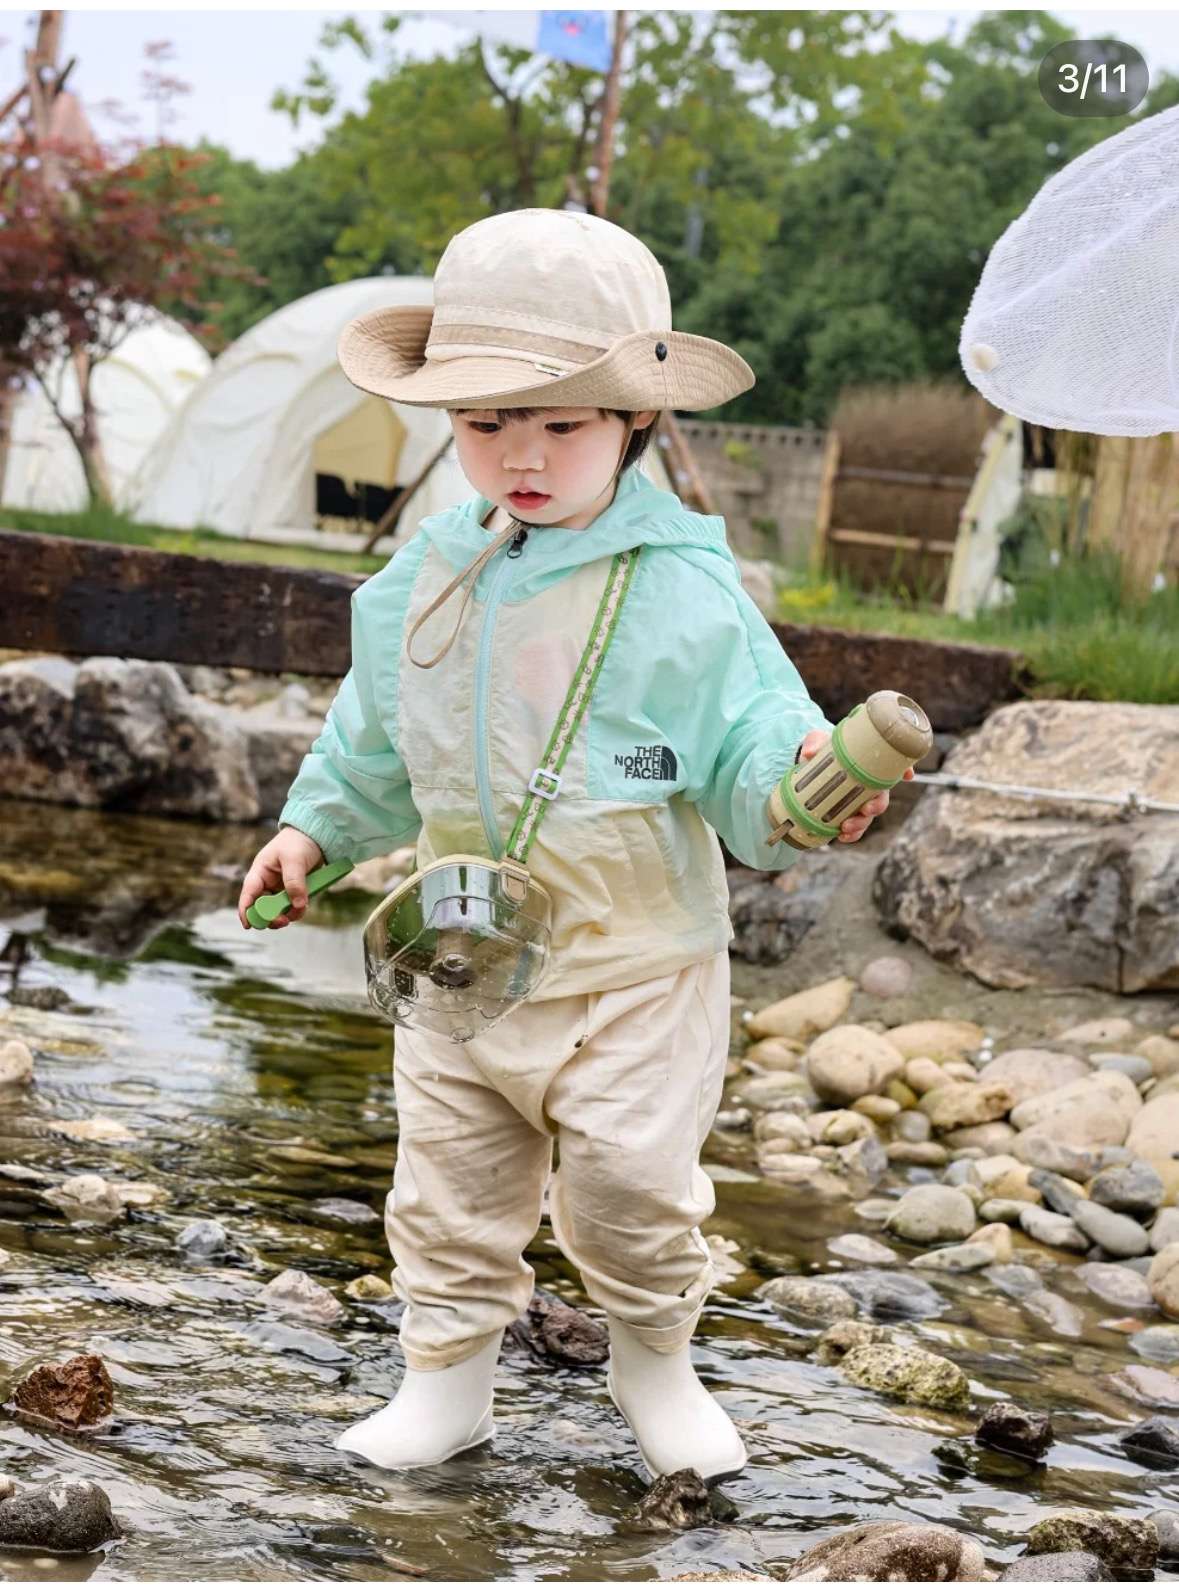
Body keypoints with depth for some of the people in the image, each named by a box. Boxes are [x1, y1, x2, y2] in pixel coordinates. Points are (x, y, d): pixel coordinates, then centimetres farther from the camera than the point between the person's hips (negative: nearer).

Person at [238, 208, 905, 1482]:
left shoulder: (683, 587, -13)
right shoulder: (426, 581, 3)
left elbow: (747, 738, -14)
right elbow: (376, 738, 19)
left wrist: (801, 778, -34)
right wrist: (314, 826, 21)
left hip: (635, 961, -4)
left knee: (630, 1184, 0)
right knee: (448, 1182, 12)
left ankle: (655, 1361, 25)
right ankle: (447, 1376, 28)